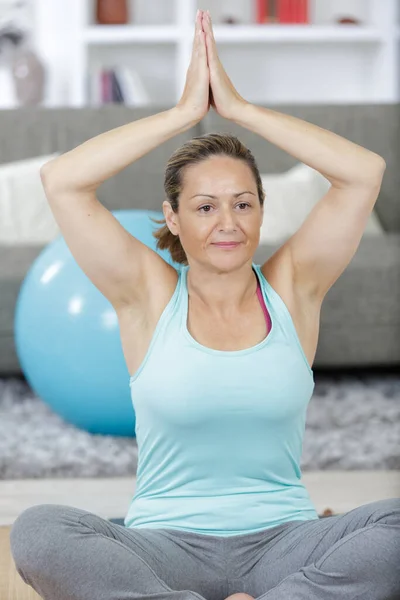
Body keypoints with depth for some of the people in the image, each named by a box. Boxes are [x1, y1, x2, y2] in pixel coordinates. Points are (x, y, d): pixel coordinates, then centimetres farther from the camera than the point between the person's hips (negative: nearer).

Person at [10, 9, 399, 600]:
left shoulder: (291, 289, 6)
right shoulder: (151, 297, 3)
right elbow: (61, 181, -9)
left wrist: (239, 107, -4)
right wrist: (184, 112, -5)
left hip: (282, 543, 1)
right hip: (168, 545, -1)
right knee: (38, 531, -31)